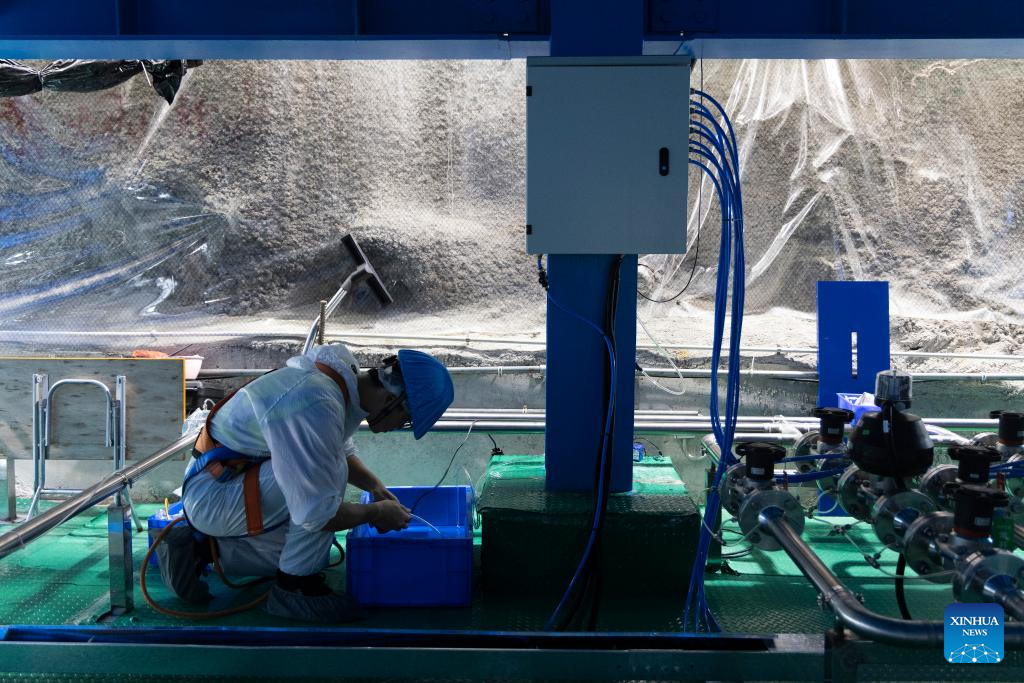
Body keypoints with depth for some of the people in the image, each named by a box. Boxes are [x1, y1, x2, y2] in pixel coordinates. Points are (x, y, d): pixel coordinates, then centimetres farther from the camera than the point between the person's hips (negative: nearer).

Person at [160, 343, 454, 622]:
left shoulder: (346, 376, -1)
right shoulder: (318, 408, -32)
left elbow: (344, 450, 20)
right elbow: (318, 514, -29)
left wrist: (377, 487, 6)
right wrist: (377, 512, -14)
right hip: (212, 496, -10)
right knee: (330, 470, -27)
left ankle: (198, 549, 20)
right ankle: (295, 588, -10)